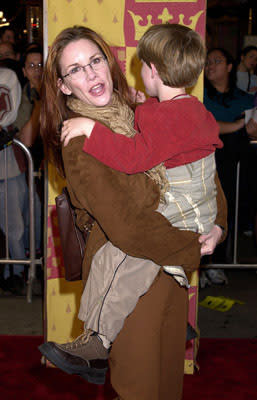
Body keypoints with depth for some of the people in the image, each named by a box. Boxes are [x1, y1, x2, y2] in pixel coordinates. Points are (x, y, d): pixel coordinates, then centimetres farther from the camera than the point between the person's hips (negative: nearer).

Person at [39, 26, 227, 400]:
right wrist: (193, 245, -15)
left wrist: (215, 220, -9)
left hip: (170, 260, 7)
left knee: (169, 357, 23)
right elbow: (127, 228, -25)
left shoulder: (132, 114, 0)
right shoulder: (80, 144, -22)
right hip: (130, 267, -7)